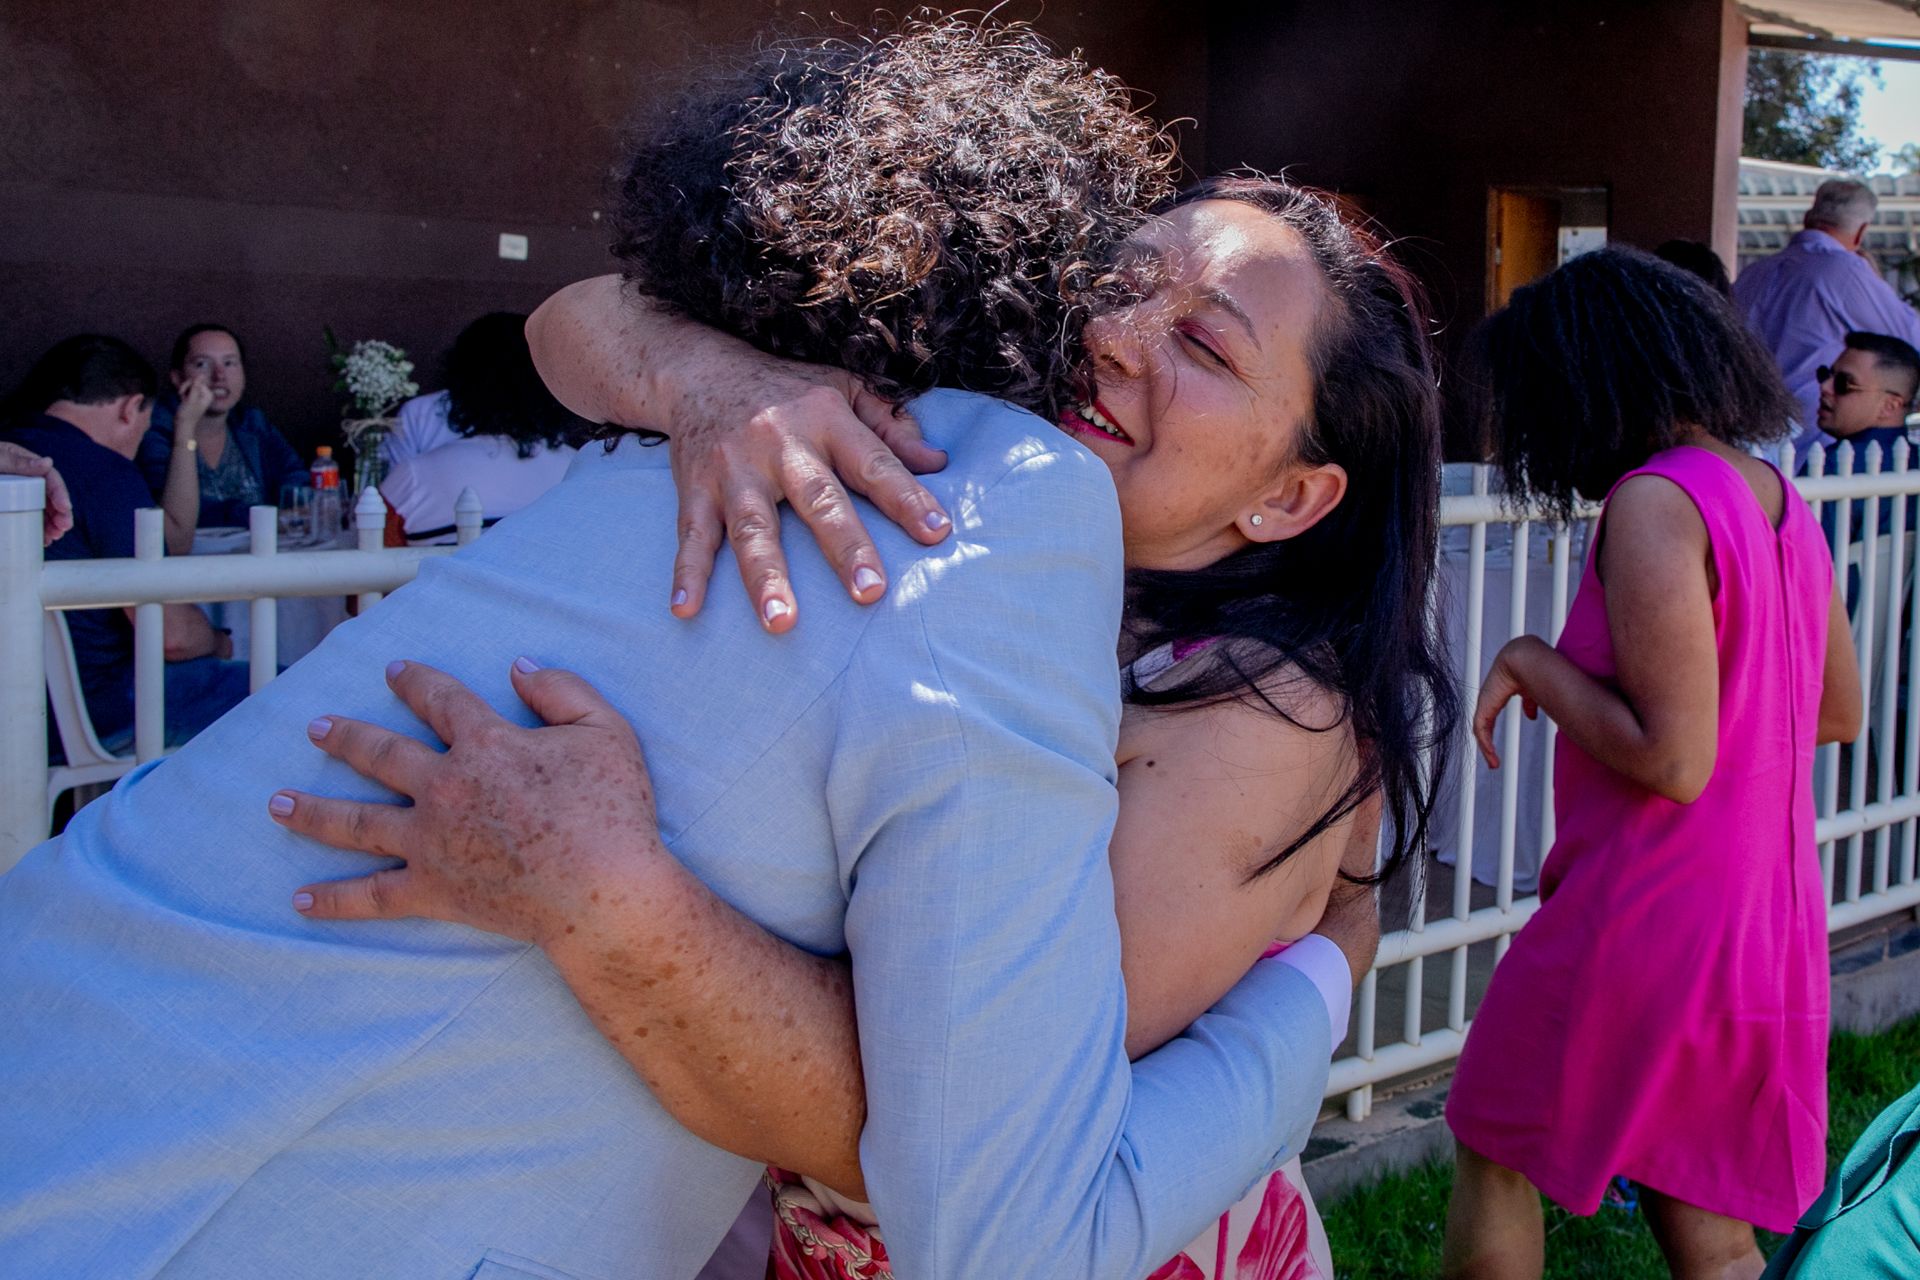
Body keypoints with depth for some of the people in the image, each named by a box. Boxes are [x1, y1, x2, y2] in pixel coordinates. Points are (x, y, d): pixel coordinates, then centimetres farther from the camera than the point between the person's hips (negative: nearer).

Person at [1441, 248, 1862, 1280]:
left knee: (1495, 1146, 14)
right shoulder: (1782, 501, 7)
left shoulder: (1654, 504, -19)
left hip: (1648, 917, -8)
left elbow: (1673, 759, -23)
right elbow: (1838, 715, 17)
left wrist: (1533, 663, -11)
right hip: (1774, 927, 8)